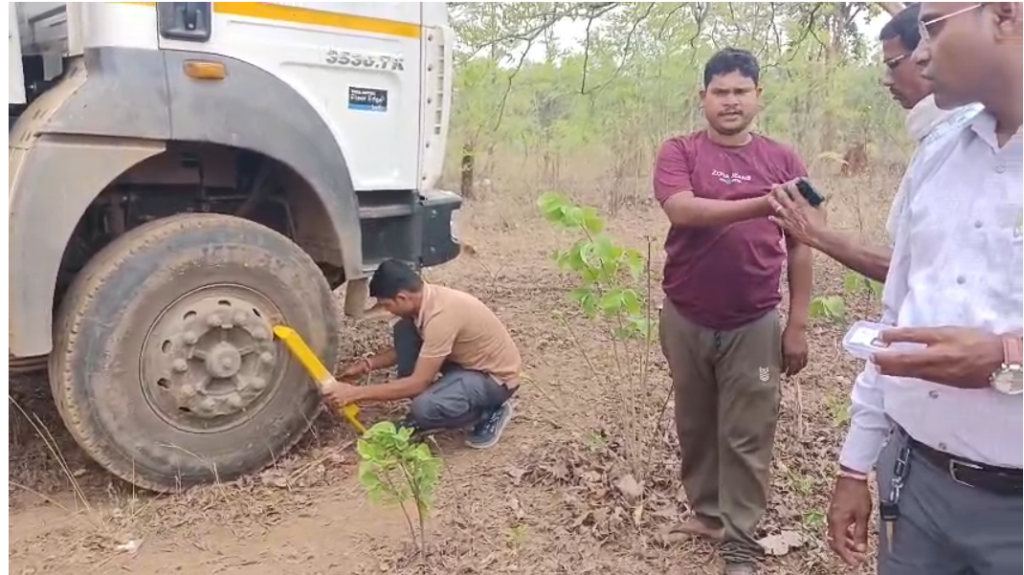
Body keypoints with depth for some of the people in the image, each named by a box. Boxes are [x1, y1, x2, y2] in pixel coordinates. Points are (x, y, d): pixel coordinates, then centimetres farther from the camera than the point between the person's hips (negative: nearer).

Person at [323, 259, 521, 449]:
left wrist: (356, 393, -24)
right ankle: (422, 419, 6)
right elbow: (405, 349, 13)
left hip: (496, 376, -9)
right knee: (403, 331, -3)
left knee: (424, 407, -31)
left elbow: (418, 382, -29)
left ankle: (490, 413, -2)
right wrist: (367, 365, 1)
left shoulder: (441, 316, -33)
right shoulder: (426, 296, -5)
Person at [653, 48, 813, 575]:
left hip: (755, 325, 0)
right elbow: (681, 210, -22)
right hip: (685, 320, 1)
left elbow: (801, 245, 4)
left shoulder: (783, 160, 2)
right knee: (694, 426, 16)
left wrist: (798, 324, 0)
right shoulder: (680, 152, -2)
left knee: (747, 437, 4)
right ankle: (706, 511, 36)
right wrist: (763, 205, -32)